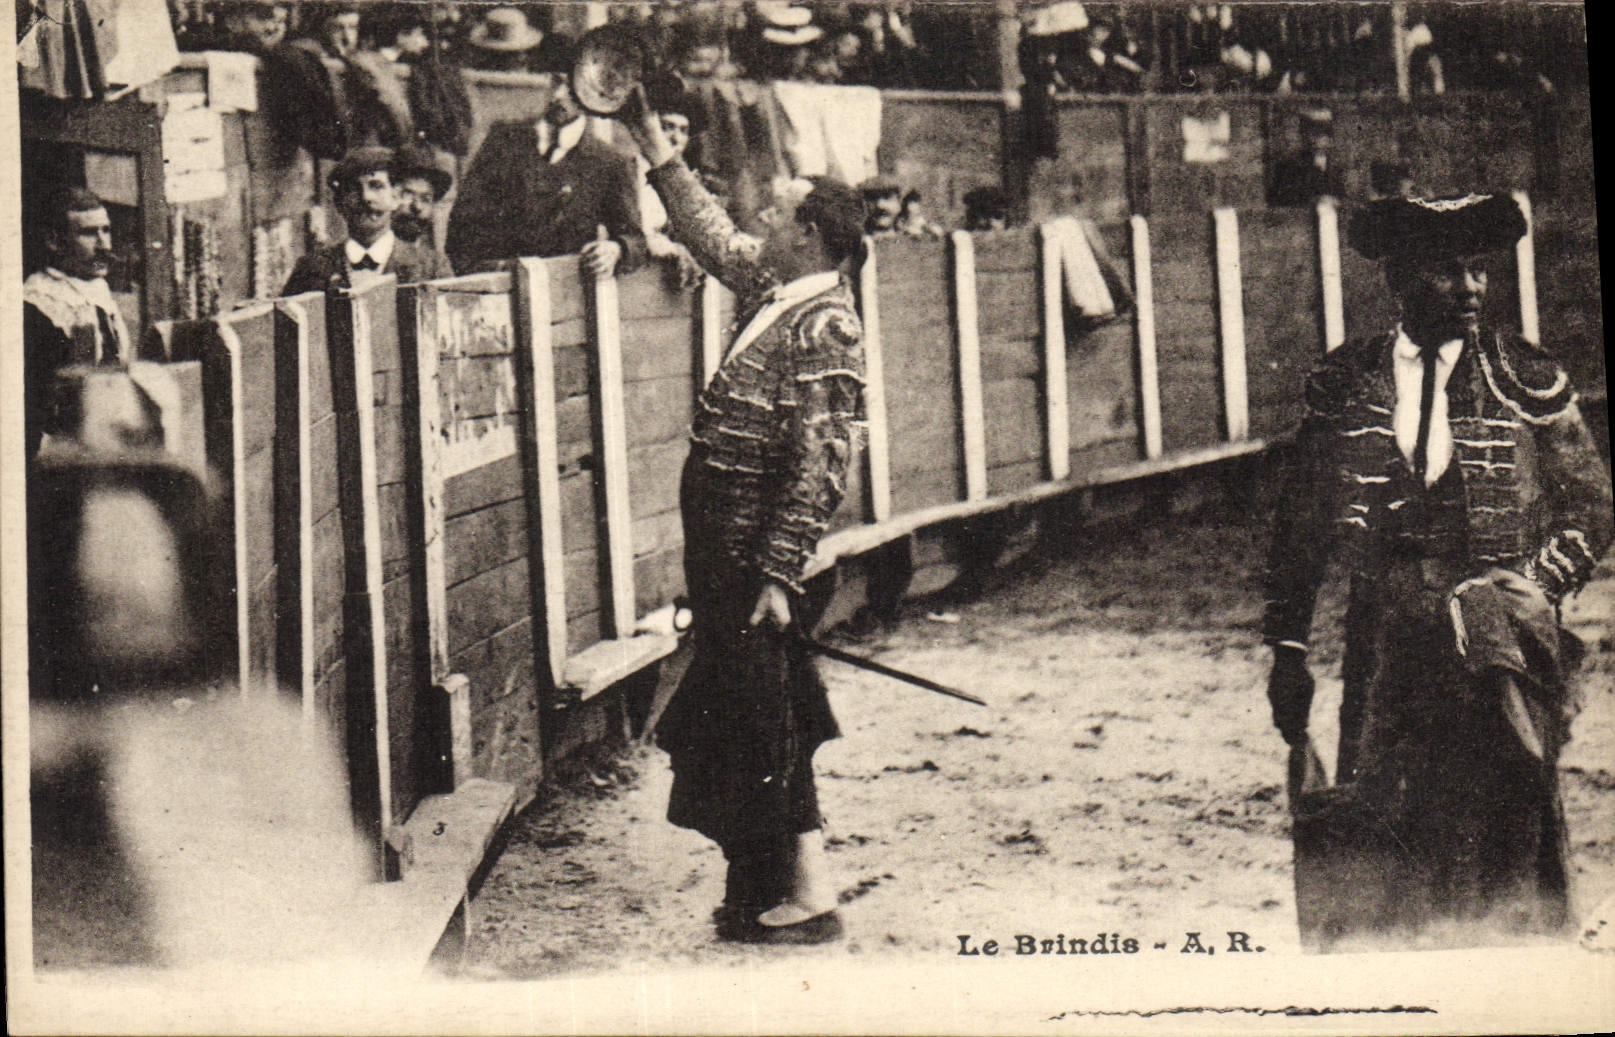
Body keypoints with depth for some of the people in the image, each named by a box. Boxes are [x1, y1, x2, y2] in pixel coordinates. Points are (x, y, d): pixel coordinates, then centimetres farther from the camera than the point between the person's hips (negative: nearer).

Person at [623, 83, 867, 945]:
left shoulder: (824, 328, -18)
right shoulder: (773, 292, 8)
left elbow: (820, 466, -22)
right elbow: (714, 240, 28)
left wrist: (779, 573, -23)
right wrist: (658, 153, 29)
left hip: (757, 553, -9)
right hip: (722, 547, 9)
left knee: (766, 719, -3)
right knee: (736, 712, 15)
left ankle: (808, 898, 6)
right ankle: (765, 884, 26)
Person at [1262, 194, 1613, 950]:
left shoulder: (1530, 383, 4)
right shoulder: (1341, 387, 7)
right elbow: (1298, 527, 12)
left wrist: (1527, 591, -9)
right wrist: (1287, 649, 8)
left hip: (1497, 633, -1)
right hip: (1383, 645, 1)